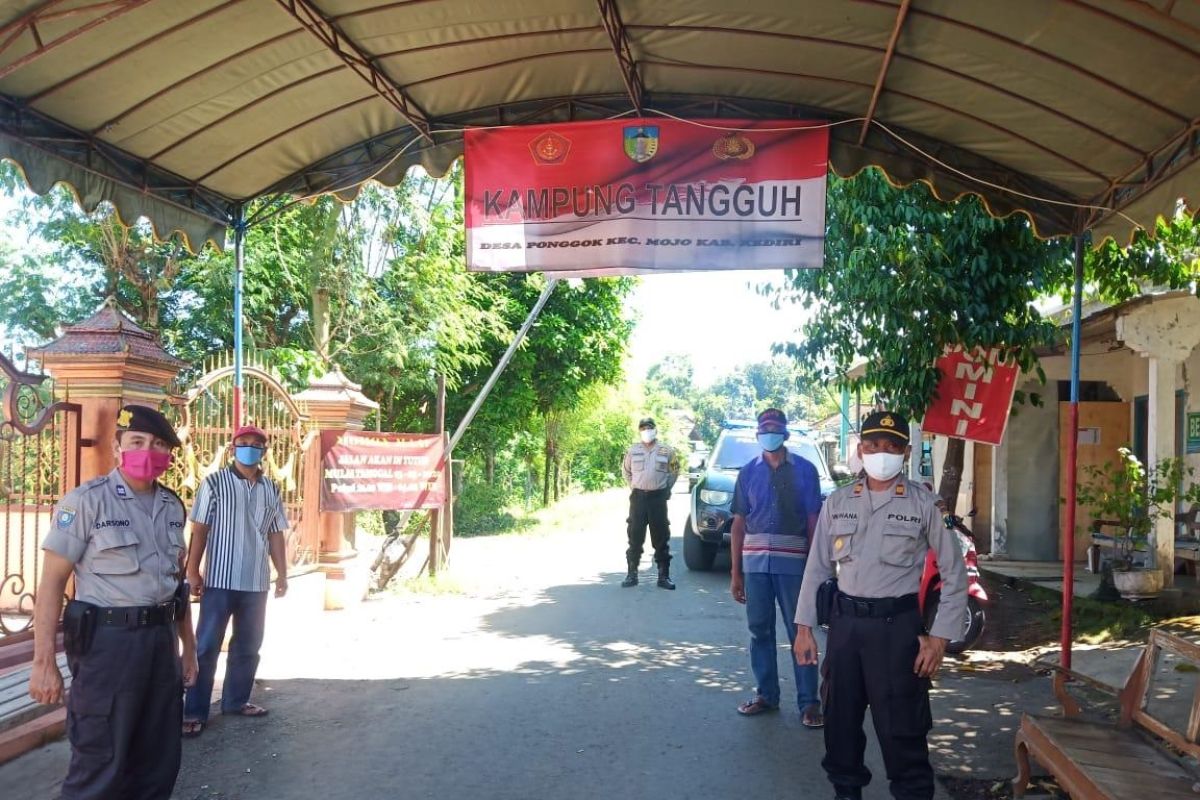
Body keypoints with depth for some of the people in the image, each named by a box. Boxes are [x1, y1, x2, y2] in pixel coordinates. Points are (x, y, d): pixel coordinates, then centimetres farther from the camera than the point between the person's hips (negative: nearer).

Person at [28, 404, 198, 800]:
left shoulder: (172, 506, 10)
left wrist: (188, 646, 18)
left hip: (160, 639, 6)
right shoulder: (86, 501, -8)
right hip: (108, 640, -6)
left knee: (159, 761, 14)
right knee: (100, 766, 1)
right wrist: (44, 662, -14)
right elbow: (52, 581, -9)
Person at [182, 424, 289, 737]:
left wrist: (282, 574, 10)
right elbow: (199, 529, -5)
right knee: (207, 646, -2)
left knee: (248, 645, 13)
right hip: (220, 580, -5)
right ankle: (194, 712, 4)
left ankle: (236, 700, 27)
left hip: (257, 582, 5)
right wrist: (192, 571, -10)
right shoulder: (215, 483, -3)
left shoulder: (271, 489, 10)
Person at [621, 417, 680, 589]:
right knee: (635, 537, 2)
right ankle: (632, 574, 9)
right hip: (638, 497, 1)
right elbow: (626, 471, 20)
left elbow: (674, 472, 12)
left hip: (658, 497, -1)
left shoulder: (667, 451, 2)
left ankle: (663, 576, 7)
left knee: (661, 537, 2)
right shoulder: (632, 451, 5)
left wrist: (666, 489, 7)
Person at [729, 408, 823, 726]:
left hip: (793, 561, -3)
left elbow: (813, 521, 3)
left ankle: (808, 701, 5)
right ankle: (766, 694, 20)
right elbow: (738, 524, 10)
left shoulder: (804, 470, 3)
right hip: (755, 560, 3)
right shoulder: (748, 473, 10)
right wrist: (735, 573, 7)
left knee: (800, 631, -1)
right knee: (760, 630, 8)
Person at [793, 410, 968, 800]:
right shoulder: (837, 503, 5)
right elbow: (816, 568, 10)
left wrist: (939, 637, -6)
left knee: (901, 727, 0)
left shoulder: (925, 504, -4)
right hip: (845, 621, 4)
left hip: (897, 623, -3)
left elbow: (954, 574, -1)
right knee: (840, 719, 14)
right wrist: (804, 626, 6)